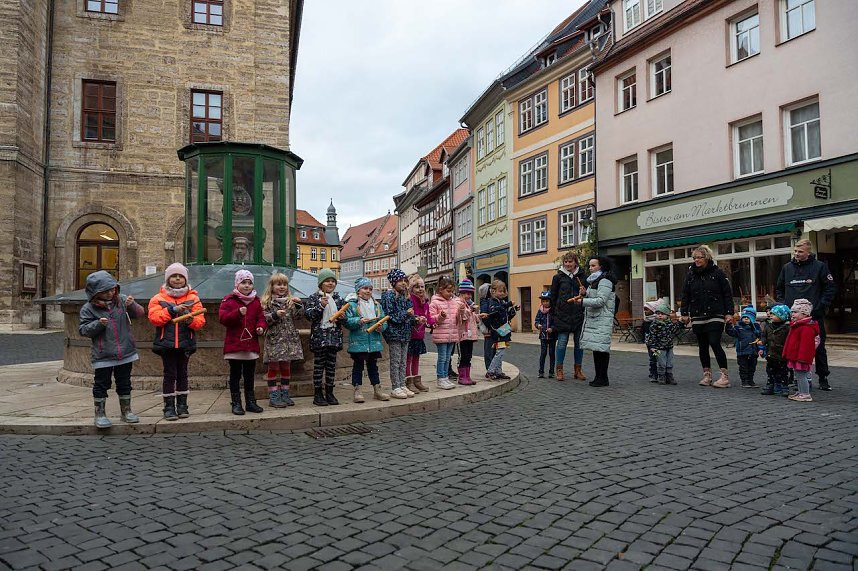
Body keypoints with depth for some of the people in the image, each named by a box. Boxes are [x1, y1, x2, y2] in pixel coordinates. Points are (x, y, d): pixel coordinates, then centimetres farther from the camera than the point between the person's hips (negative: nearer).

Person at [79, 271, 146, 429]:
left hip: (125, 352, 3)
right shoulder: (88, 309, -5)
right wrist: (98, 324, -22)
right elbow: (83, 330, -5)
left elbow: (140, 313, 2)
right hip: (103, 356, -2)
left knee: (124, 383, 13)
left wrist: (132, 305, -18)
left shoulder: (121, 300, 1)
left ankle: (126, 411, 26)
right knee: (101, 384, 6)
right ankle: (100, 413, 20)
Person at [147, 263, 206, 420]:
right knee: (169, 374, 1)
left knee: (182, 374, 9)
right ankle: (169, 407, 9)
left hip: (185, 342, 1)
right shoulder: (158, 298, 4)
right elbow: (154, 318, -10)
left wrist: (191, 320, -23)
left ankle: (182, 406, 17)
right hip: (166, 343, -1)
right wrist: (172, 309, -17)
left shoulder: (193, 298, 6)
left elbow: (200, 321, -1)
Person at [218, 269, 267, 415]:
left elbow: (261, 317, 10)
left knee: (249, 375, 12)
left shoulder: (256, 301, 9)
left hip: (251, 344, 4)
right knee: (235, 375, 4)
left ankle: (250, 402, 20)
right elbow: (223, 319, -12)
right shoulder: (229, 300, -3)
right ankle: (236, 403, 13)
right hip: (234, 345, -3)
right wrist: (238, 313, -26)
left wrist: (261, 327, -11)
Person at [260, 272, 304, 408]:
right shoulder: (267, 302, 0)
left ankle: (284, 394, 20)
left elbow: (296, 316, 0)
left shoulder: (290, 300, 11)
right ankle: (273, 396, 8)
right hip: (274, 339, -4)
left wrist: (299, 305, -17)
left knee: (286, 367, 10)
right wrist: (275, 315, -22)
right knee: (273, 367, 2)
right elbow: (263, 319, -8)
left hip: (289, 339, 4)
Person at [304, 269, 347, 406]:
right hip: (319, 336, -4)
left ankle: (329, 393, 18)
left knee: (331, 365, 9)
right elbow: (308, 314, -10)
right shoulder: (313, 297, -2)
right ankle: (317, 395, 9)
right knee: (319, 365, 1)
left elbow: (344, 315, 17)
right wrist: (321, 305, -21)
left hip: (334, 336, 4)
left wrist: (341, 317, -6)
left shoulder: (338, 298, 11)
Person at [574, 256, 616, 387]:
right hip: (592, 319, 10)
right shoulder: (593, 281, 20)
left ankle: (603, 378, -4)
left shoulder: (605, 281, -9)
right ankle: (598, 377, 16)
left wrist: (583, 301, -18)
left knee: (601, 348, -9)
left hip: (602, 320, -10)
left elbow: (600, 301, -18)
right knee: (595, 348, 10)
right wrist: (584, 294, 5)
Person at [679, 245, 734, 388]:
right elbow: (685, 295, 11)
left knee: (714, 343, -12)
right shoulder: (690, 274, 8)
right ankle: (707, 375, 19)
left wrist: (729, 313, -7)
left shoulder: (717, 273, -3)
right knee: (702, 346, 9)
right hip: (697, 317, 5)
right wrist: (685, 313, 7)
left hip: (715, 316, -4)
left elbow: (727, 294, -2)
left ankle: (725, 376, -5)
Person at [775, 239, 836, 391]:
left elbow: (831, 288, 0)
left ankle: (823, 379, 15)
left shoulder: (819, 266, 0)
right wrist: (783, 306, 8)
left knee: (819, 348, 6)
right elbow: (779, 289, 20)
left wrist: (820, 306, -8)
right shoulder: (787, 268, 10)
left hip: (815, 316, -3)